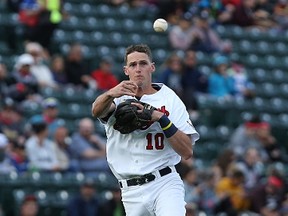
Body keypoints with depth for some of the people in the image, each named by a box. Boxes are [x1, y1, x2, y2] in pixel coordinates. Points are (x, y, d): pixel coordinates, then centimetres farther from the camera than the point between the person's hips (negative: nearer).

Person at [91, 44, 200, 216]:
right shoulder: (120, 99, 9)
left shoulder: (170, 100, 4)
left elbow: (187, 152, -4)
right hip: (131, 193, 3)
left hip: (165, 183, -3)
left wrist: (161, 118, -15)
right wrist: (111, 94, -38)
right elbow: (96, 111, -17)